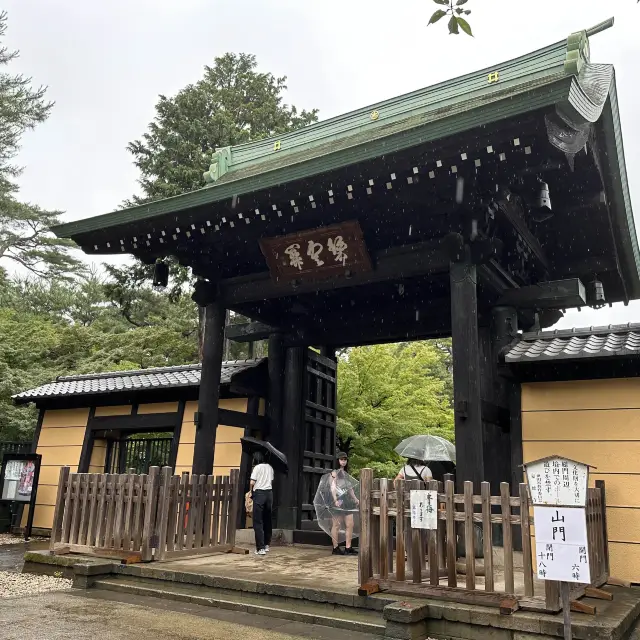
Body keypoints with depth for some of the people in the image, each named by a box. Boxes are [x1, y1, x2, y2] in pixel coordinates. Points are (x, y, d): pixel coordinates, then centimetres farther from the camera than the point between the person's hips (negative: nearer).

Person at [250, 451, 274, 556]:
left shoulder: (257, 467, -5)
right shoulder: (270, 467, 11)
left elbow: (252, 482, -10)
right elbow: (271, 481, 11)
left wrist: (251, 491, 7)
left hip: (259, 493, -6)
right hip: (269, 493, 6)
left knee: (258, 522, -3)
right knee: (267, 520, 16)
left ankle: (261, 548, -9)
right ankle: (266, 545, 26)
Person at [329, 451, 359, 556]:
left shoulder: (346, 473, 20)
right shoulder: (334, 473, -3)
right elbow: (332, 487, -12)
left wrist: (355, 499, 22)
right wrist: (335, 500, -23)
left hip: (347, 501, 8)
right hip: (338, 501, -8)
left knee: (350, 525, 4)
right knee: (336, 525, -2)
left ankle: (348, 547, 9)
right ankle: (336, 548, 5)